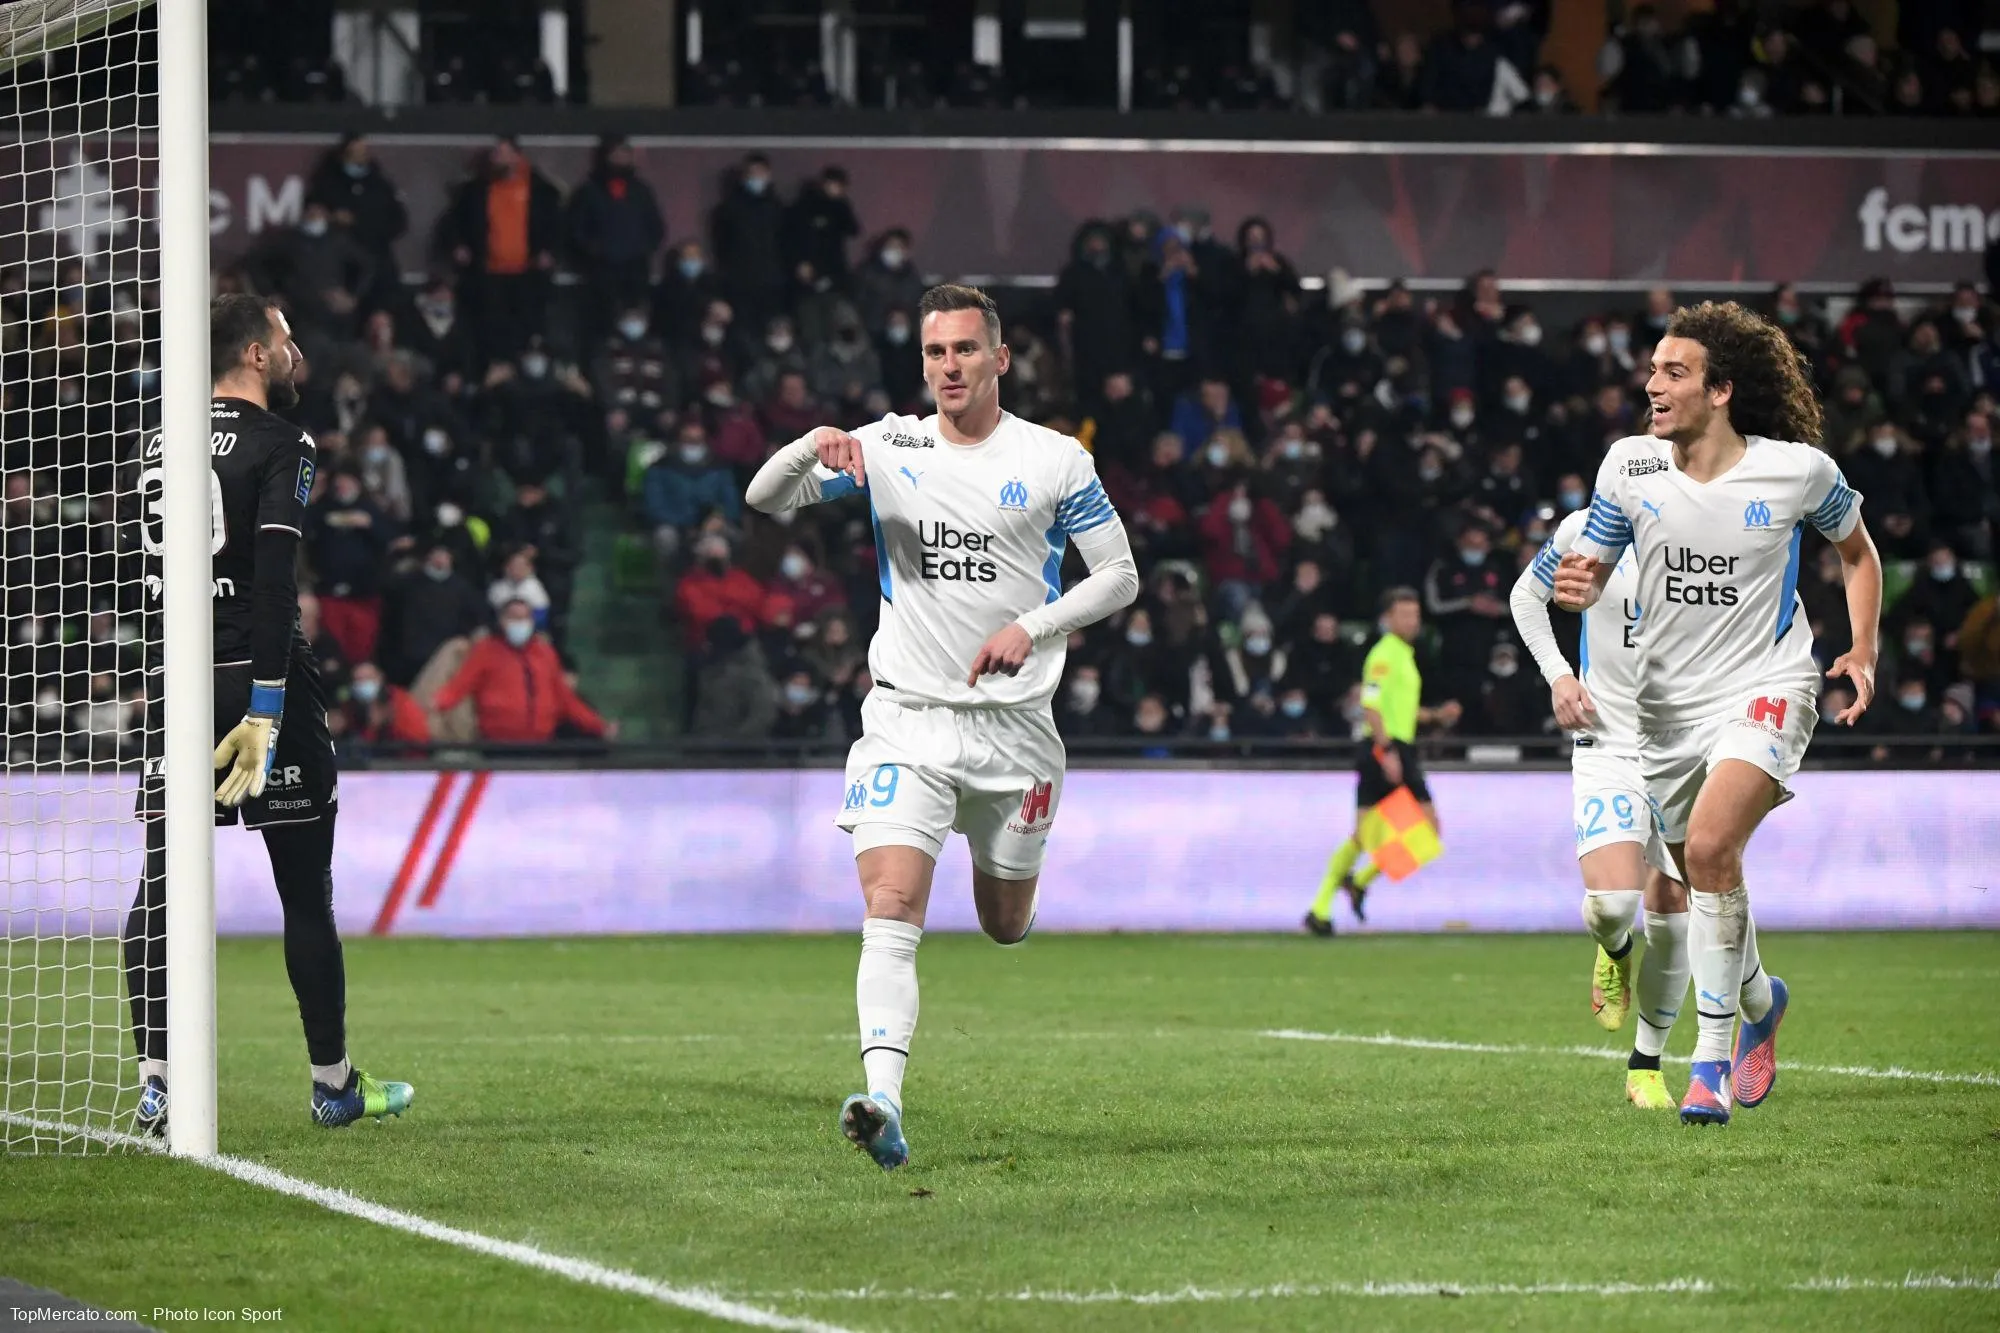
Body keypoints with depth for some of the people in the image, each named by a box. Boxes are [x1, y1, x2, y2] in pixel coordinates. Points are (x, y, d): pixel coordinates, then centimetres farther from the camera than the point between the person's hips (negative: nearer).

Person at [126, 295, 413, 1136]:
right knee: (306, 887, 6)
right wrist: (266, 705, -20)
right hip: (254, 677, -5)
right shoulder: (280, 446, -6)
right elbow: (275, 579, -16)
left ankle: (155, 1086, -8)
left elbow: (141, 578, 15)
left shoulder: (162, 445, 13)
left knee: (162, 884, 2)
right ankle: (333, 1083, 13)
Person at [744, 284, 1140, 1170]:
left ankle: (1005, 861, 52)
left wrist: (1032, 628, -12)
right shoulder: (888, 447, 3)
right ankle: (883, 1102, -28)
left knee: (1005, 926, 14)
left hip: (1013, 723, 0)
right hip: (905, 721, 0)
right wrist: (813, 448, -22)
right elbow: (765, 498, -1)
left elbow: (1119, 576, 3)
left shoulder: (1055, 462, -1)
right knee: (891, 913, -18)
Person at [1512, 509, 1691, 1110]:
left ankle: (1647, 1066, 20)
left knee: (1671, 921, 0)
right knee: (1611, 904, -21)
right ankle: (1615, 955, 18)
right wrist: (1558, 674, 0)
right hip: (1608, 745, -1)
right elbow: (1526, 595, 13)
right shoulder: (1588, 530, -6)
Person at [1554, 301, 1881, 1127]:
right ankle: (1759, 1001, 46)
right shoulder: (1629, 464, -3)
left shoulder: (1799, 470, -8)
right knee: (1703, 874, 12)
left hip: (1766, 687, -4)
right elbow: (1591, 570, 6)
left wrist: (1862, 652, 0)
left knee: (1709, 845, -27)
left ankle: (1713, 1058, -20)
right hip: (1669, 701, 4)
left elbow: (1857, 551, 11)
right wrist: (1577, 586, -18)